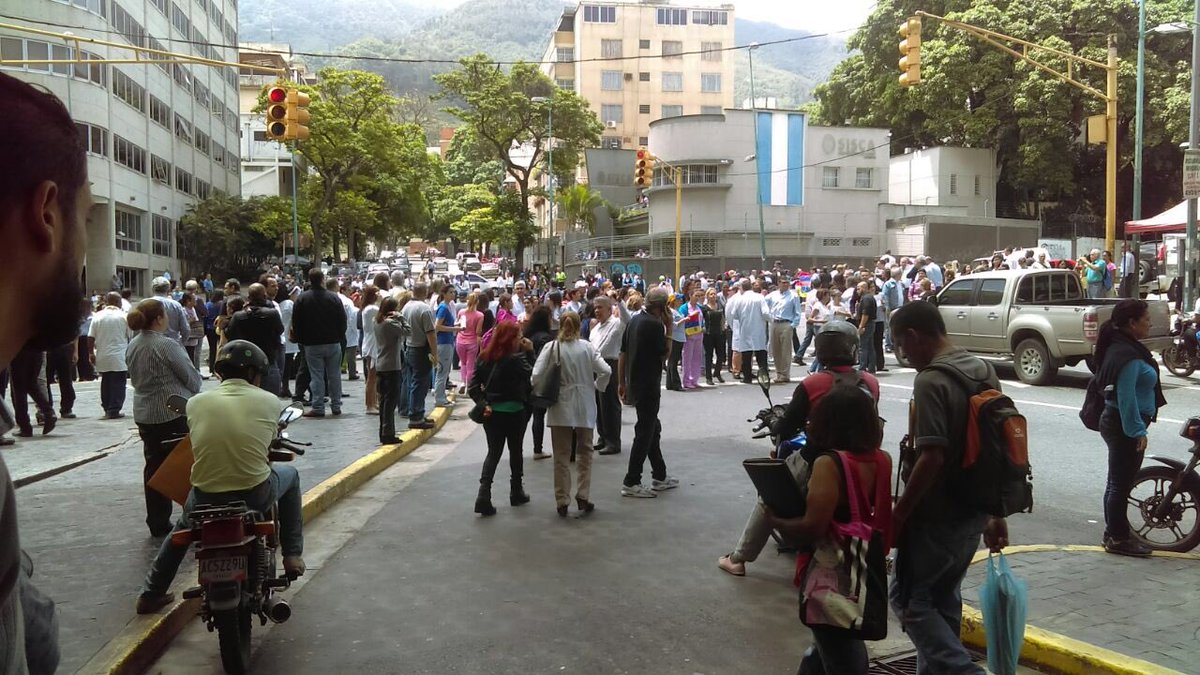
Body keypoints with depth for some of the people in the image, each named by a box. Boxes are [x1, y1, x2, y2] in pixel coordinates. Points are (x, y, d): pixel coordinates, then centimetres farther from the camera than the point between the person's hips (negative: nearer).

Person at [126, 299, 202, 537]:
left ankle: (157, 524, 17)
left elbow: (135, 379, 16)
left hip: (144, 415, 7)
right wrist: (193, 389, 9)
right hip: (174, 414, -7)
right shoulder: (167, 345, -18)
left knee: (154, 467, 11)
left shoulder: (132, 346, 5)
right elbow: (193, 378, -12)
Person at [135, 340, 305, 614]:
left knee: (184, 525, 38)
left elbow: (198, 444, 14)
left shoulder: (195, 402, 1)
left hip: (206, 499, 3)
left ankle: (151, 594, 41)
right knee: (290, 474, 30)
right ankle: (292, 555, 28)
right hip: (255, 496, -2)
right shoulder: (269, 401, -3)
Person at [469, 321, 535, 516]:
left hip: (491, 412, 4)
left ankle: (484, 495, -6)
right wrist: (529, 353, -3)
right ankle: (516, 492, 28)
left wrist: (483, 403, -3)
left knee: (493, 453, 10)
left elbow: (473, 385, -3)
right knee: (515, 451, 15)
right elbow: (532, 375, -5)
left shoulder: (484, 358, -1)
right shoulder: (516, 360, -17)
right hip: (514, 412, -4)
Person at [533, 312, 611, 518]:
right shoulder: (587, 347, -4)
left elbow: (537, 376, -14)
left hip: (560, 408, 0)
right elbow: (606, 371, -11)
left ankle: (562, 502, 10)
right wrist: (597, 387, 8)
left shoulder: (551, 348, -6)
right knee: (584, 453, 15)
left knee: (562, 456, 8)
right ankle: (583, 497, 9)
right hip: (584, 407, 1)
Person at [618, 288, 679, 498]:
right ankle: (631, 482, -1)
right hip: (648, 385, -9)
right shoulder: (655, 324, -16)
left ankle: (659, 476, 27)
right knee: (645, 432, -3)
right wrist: (668, 328, -7)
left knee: (653, 428, 18)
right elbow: (664, 355, -9)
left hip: (634, 383, 9)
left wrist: (622, 383, 16)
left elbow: (623, 354, 11)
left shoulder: (634, 321, 9)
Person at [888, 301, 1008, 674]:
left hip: (936, 515, -9)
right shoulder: (984, 370, 7)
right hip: (974, 510, 9)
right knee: (944, 597, 20)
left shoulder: (931, 380, -21)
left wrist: (899, 513, -16)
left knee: (908, 598, 4)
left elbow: (932, 457, -26)